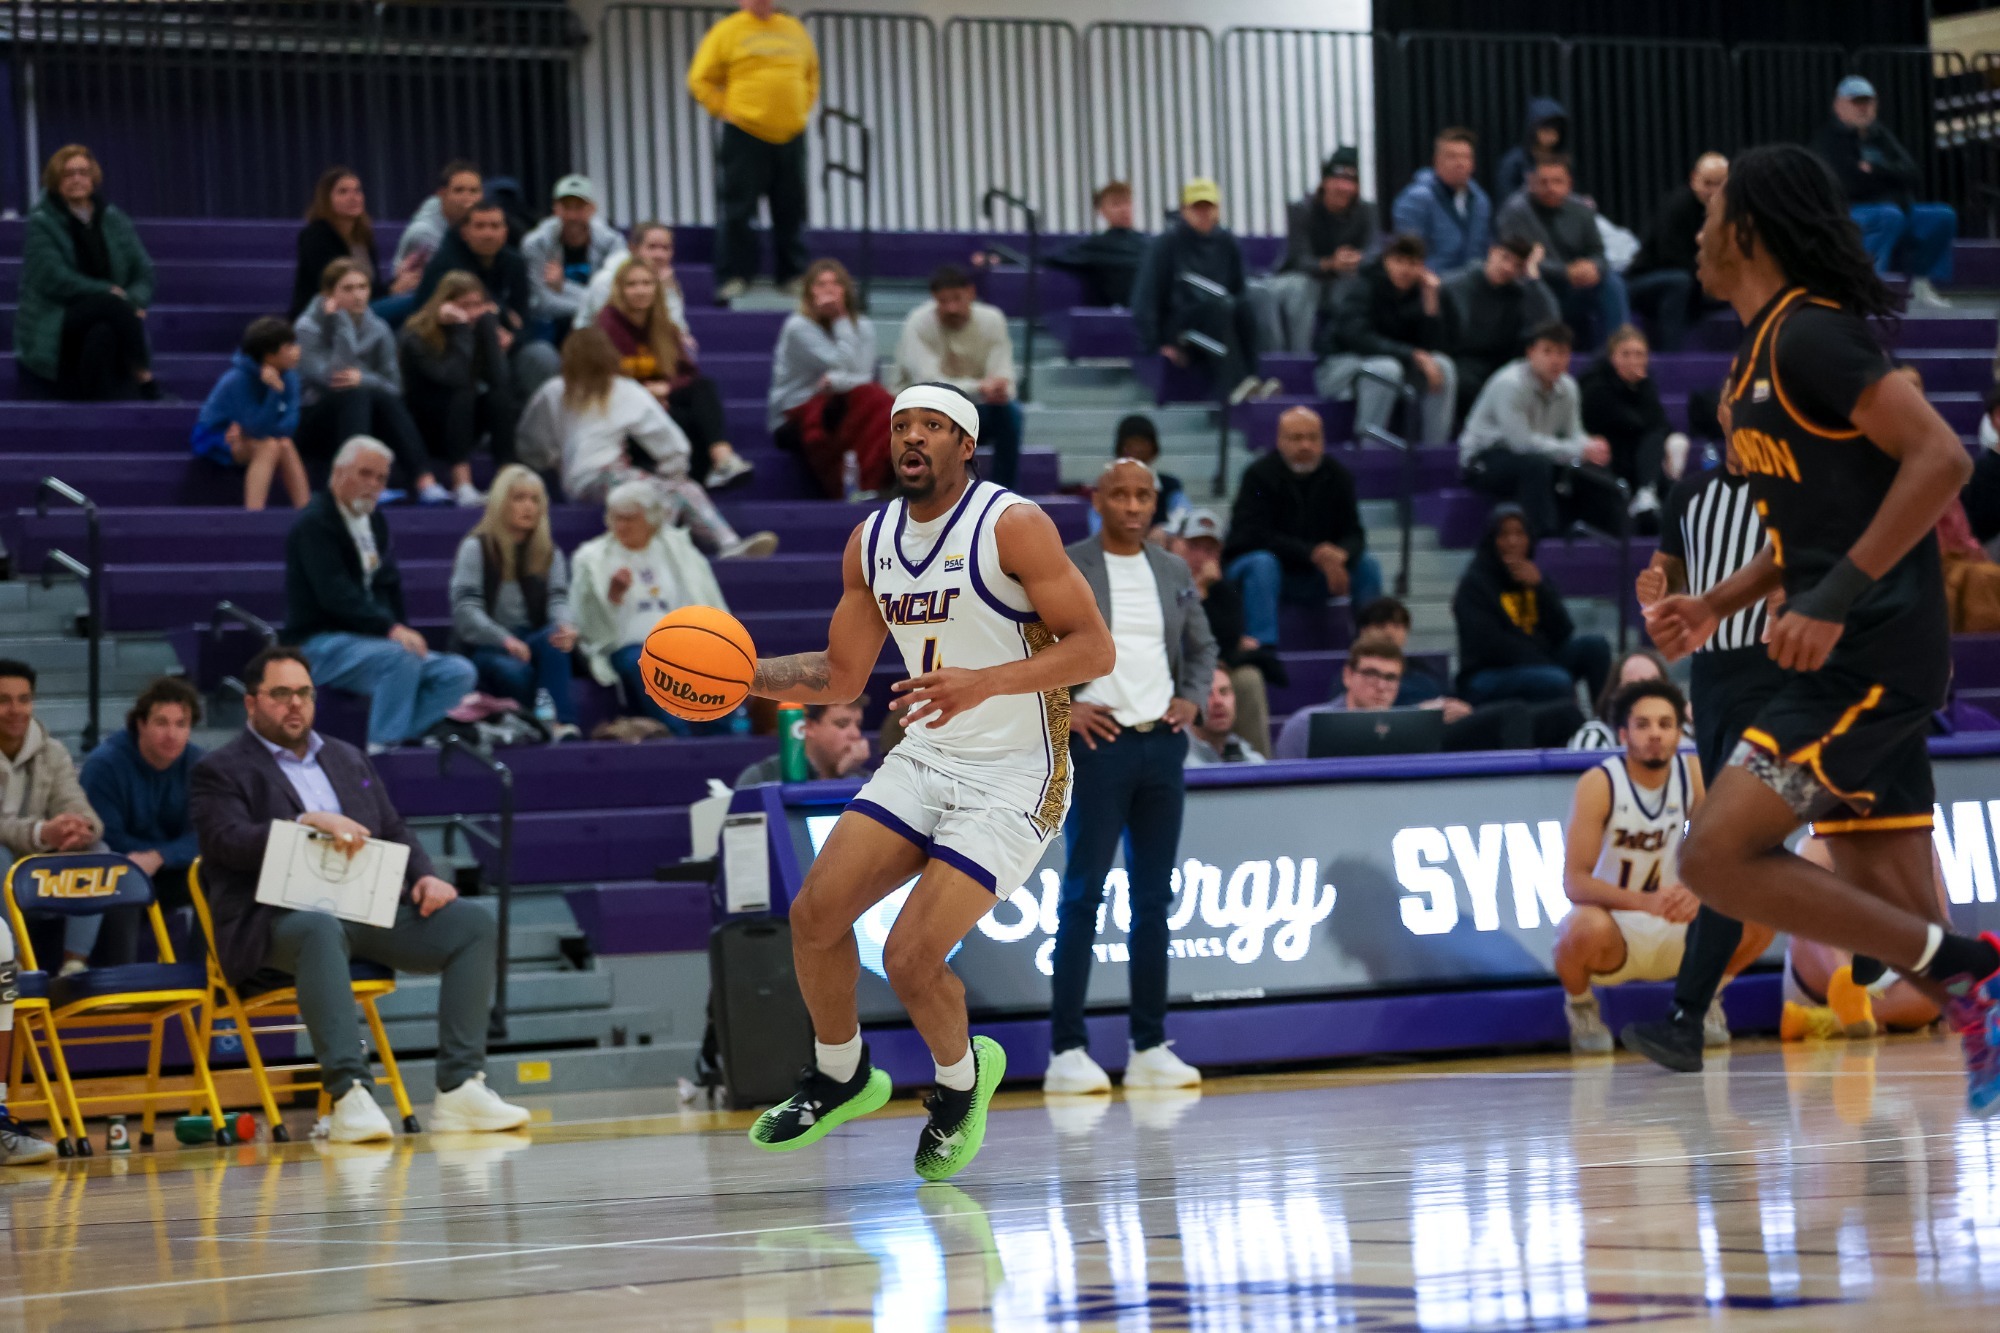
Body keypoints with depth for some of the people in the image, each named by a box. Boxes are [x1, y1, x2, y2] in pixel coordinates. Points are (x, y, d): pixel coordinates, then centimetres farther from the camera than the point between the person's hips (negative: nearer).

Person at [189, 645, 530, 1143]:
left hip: (367, 910, 6)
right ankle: (349, 1095, -50)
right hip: (278, 917, -6)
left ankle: (460, 1088, -22)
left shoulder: (348, 759, 27)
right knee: (322, 931, -41)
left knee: (473, 924, -14)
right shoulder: (221, 772, 8)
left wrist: (425, 878, 2)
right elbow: (228, 842, -10)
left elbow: (394, 833, 24)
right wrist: (310, 823, -22)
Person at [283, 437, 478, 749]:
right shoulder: (314, 524, -10)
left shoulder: (375, 522, 18)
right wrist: (391, 629, -31)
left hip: (374, 640, 8)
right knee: (401, 659, -35)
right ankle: (382, 747, -29)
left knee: (459, 673, -9)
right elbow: (335, 595, -21)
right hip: (319, 644, -8)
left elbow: (390, 584, 19)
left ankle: (396, 739, -19)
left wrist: (403, 631, -1)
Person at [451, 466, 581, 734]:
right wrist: (504, 639, -30)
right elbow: (465, 609, -13)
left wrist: (565, 624, -29)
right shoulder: (476, 548, -1)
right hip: (484, 647, -3)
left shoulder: (549, 552, 13)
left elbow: (558, 599, -2)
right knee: (514, 672, -37)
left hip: (530, 641, 3)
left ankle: (560, 720, -41)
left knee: (555, 637, -32)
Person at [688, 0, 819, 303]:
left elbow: (812, 73, 26)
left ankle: (792, 275, 15)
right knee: (738, 210, -5)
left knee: (791, 211, 7)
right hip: (744, 136, -4)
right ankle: (735, 276, 0)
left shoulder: (794, 30, 13)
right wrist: (725, 110, -8)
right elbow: (701, 80, 0)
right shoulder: (727, 31, 0)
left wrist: (804, 107, 12)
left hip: (790, 135, 4)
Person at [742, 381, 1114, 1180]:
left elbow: (1094, 648, -18)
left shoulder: (1013, 527, -15)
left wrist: (986, 682, -31)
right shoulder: (872, 542, 6)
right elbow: (841, 676, 15)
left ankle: (962, 1078, 17)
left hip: (1012, 778, -7)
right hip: (923, 759, 7)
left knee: (911, 957, -15)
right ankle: (840, 1077, 22)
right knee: (814, 913, -4)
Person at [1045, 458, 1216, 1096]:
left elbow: (1203, 647, 23)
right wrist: (1057, 707, -11)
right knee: (1083, 895, -6)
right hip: (1098, 740, -5)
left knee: (1154, 899, 7)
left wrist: (1193, 699, 5)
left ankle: (1149, 1047, 12)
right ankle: (1067, 1050, -6)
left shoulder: (1175, 573, 12)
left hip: (1162, 744, 5)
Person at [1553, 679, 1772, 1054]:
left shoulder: (1694, 774, -6)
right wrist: (1646, 901, -39)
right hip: (1617, 931, -3)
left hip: (1674, 932, 3)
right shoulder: (1598, 784, -17)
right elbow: (1574, 882, -23)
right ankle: (1580, 1006, -4)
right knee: (1587, 927, -39)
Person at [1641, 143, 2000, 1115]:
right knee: (1895, 915, 6)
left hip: (1872, 659, -10)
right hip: (1847, 663, 10)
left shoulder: (1809, 335, -12)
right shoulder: (1761, 351, 18)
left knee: (1717, 857, -16)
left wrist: (1835, 599, -25)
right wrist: (1720, 604, 18)